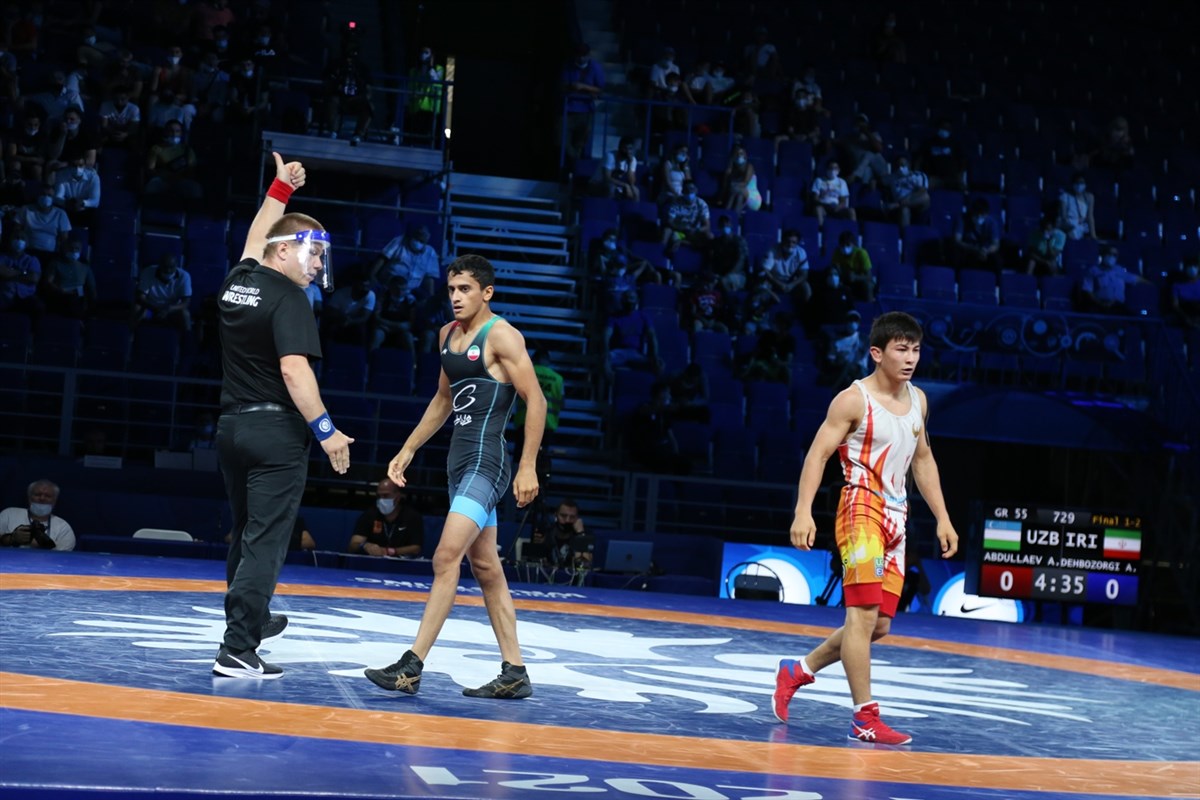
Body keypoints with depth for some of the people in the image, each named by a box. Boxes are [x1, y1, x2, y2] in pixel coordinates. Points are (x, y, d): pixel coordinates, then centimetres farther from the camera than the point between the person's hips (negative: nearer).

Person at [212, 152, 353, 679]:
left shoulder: (237, 280, 10)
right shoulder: (288, 298, -13)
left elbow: (257, 237, 31)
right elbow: (294, 369, -24)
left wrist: (281, 188, 40)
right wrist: (326, 430, -23)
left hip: (232, 426, 8)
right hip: (276, 430, -8)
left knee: (246, 533, 23)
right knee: (264, 541, -7)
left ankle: (251, 619, 38)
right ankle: (237, 650, -10)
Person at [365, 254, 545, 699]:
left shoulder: (501, 336, -10)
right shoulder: (449, 334, 15)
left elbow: (536, 400, -14)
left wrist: (528, 467, -19)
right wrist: (408, 450, 22)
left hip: (485, 461, -10)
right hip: (460, 460, 10)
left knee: (447, 558, -16)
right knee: (485, 568, 10)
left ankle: (412, 667, -17)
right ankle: (514, 674, 15)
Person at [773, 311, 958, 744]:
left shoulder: (918, 399, 12)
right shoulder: (854, 399, -10)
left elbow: (923, 460, 22)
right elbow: (818, 453, -13)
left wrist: (942, 518, 17)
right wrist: (803, 510, -23)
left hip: (895, 518, 8)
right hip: (862, 509, -8)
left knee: (880, 624, 9)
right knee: (864, 614, -13)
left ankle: (798, 671, 25)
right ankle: (866, 718, -10)